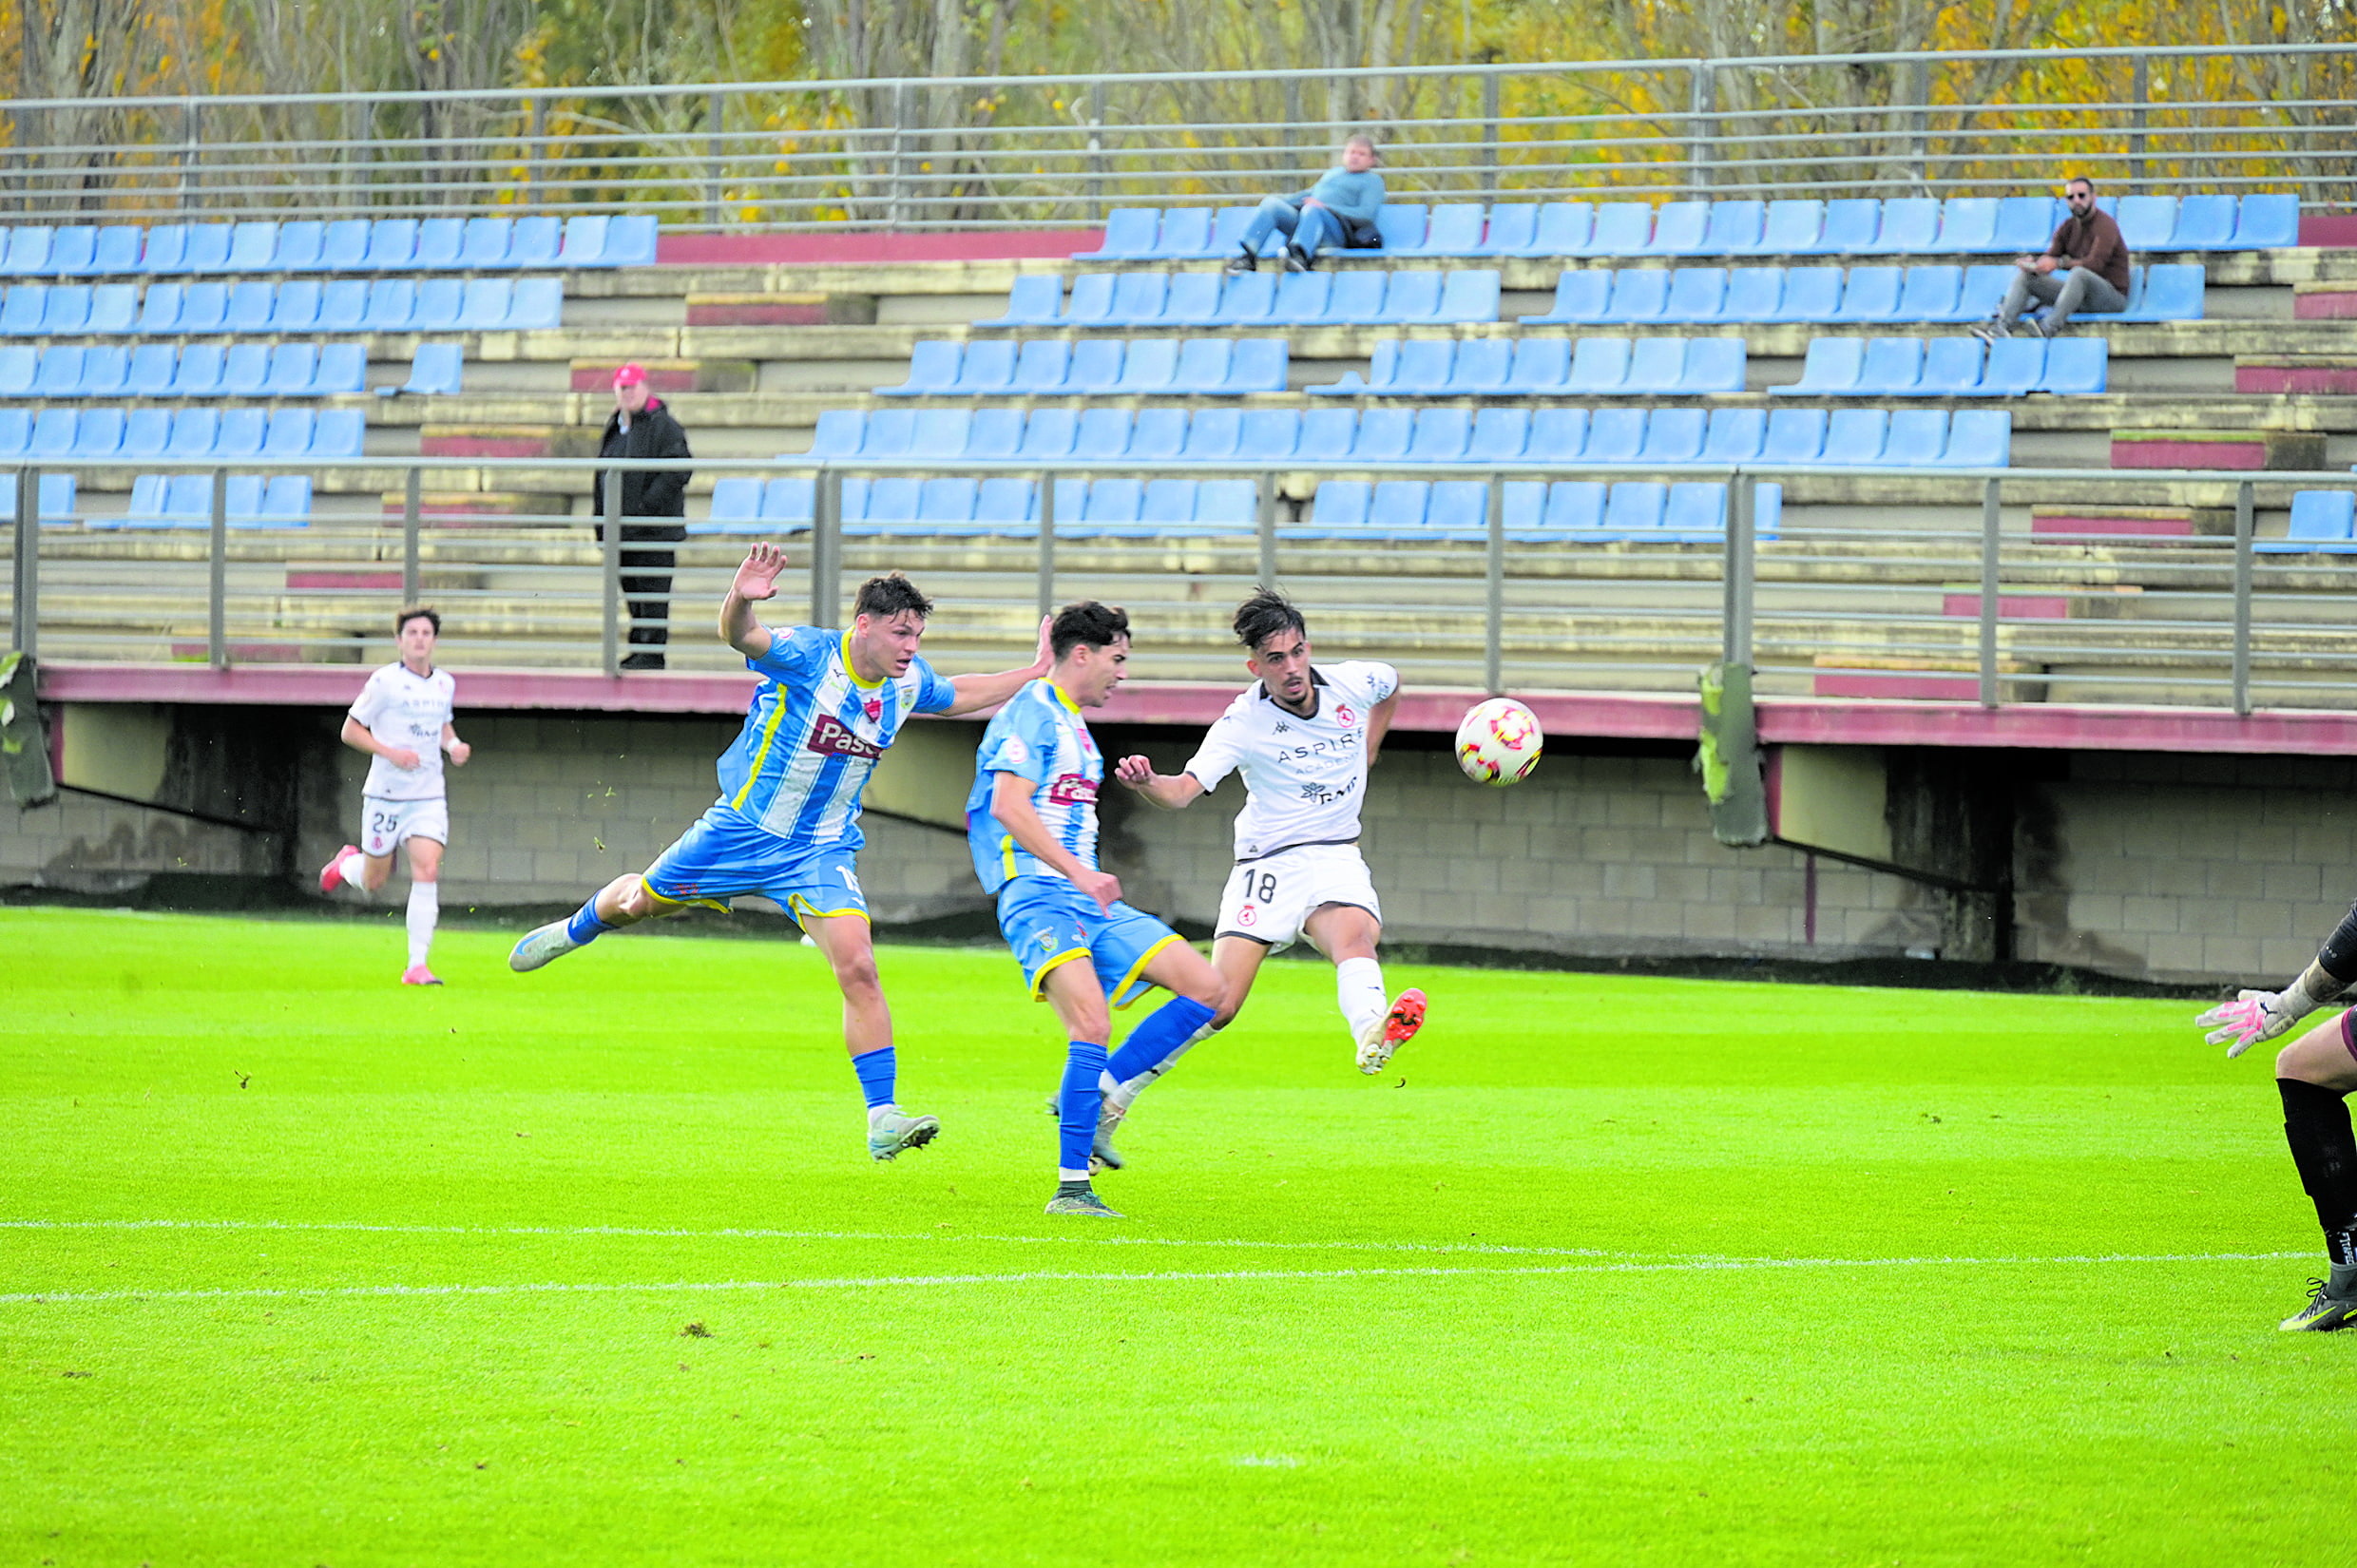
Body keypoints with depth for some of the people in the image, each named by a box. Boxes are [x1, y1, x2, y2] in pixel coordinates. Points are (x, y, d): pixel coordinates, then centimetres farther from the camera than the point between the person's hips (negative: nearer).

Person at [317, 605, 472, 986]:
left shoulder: (445, 684, 8)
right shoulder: (385, 682, -9)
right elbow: (350, 730, -6)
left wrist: (453, 745, 4)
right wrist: (390, 752, -19)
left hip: (428, 797, 3)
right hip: (385, 794, -3)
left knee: (427, 873, -15)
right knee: (373, 882, 8)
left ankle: (417, 967, -13)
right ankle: (346, 863, 46)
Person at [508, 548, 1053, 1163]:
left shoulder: (909, 682, -4)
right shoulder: (807, 655, -23)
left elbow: (956, 696, 20)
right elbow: (740, 635, -42)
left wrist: (1034, 673, 14)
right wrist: (740, 599, -64)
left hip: (822, 852, 2)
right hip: (743, 828, -2)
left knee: (858, 968, -17)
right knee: (640, 901, 18)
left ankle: (883, 1119, -14)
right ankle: (576, 929, 56)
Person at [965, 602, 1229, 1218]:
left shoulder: (1074, 725, 23)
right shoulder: (1032, 713, -7)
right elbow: (1008, 804, -20)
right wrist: (1078, 872, -27)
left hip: (1085, 895, 9)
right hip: (1035, 893, -9)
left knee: (1206, 988, 0)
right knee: (1092, 1024, -26)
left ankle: (1092, 1096, 2)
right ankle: (1072, 1187, -26)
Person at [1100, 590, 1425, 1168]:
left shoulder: (1353, 684, -1)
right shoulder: (1243, 722, -12)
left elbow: (1392, 686, 25)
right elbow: (1184, 790, -23)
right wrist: (1144, 781, -44)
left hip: (1337, 859, 2)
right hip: (1269, 865, -2)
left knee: (1356, 936, -33)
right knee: (1217, 1002, -12)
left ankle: (1373, 1035, -66)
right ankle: (1109, 1103, 3)